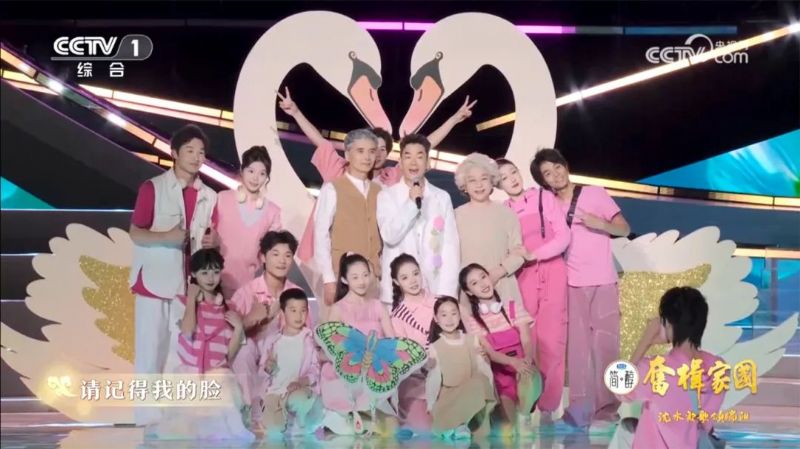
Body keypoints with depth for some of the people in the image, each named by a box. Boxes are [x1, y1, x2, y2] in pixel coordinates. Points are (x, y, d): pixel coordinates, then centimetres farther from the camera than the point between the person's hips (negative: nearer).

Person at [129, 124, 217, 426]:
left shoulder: (209, 196, 9)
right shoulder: (152, 188, -5)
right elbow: (135, 233, -5)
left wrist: (212, 242, -5)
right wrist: (167, 236, -21)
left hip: (188, 283, 4)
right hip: (154, 281, -4)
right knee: (150, 350, -2)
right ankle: (148, 418, 5)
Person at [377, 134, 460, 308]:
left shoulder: (442, 197, 7)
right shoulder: (386, 195, 4)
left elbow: (450, 246, 3)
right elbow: (390, 236, -8)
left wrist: (446, 293, -5)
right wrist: (411, 203, -15)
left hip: (434, 290, 1)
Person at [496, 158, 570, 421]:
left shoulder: (544, 198, 3)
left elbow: (563, 236, -3)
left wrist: (534, 254, -15)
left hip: (551, 272, -1)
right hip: (522, 276, 1)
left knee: (551, 339, -6)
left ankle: (548, 405, -1)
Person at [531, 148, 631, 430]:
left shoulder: (595, 194, 3)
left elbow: (624, 229, 2)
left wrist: (600, 223, -16)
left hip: (603, 282, -2)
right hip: (571, 284, 2)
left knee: (604, 345, -4)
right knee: (577, 346, -3)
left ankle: (607, 409, 1)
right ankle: (581, 407, -1)